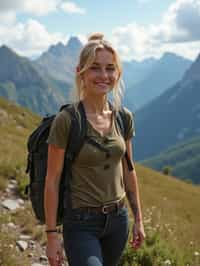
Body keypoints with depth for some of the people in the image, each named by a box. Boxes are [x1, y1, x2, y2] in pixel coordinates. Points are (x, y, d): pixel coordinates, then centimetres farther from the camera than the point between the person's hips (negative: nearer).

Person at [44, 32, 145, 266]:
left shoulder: (124, 118, 0)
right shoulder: (66, 121, -16)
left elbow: (128, 170, 10)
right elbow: (52, 180, -11)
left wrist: (138, 219, 13)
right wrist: (52, 235, -10)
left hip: (118, 220, 5)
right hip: (82, 224, -5)